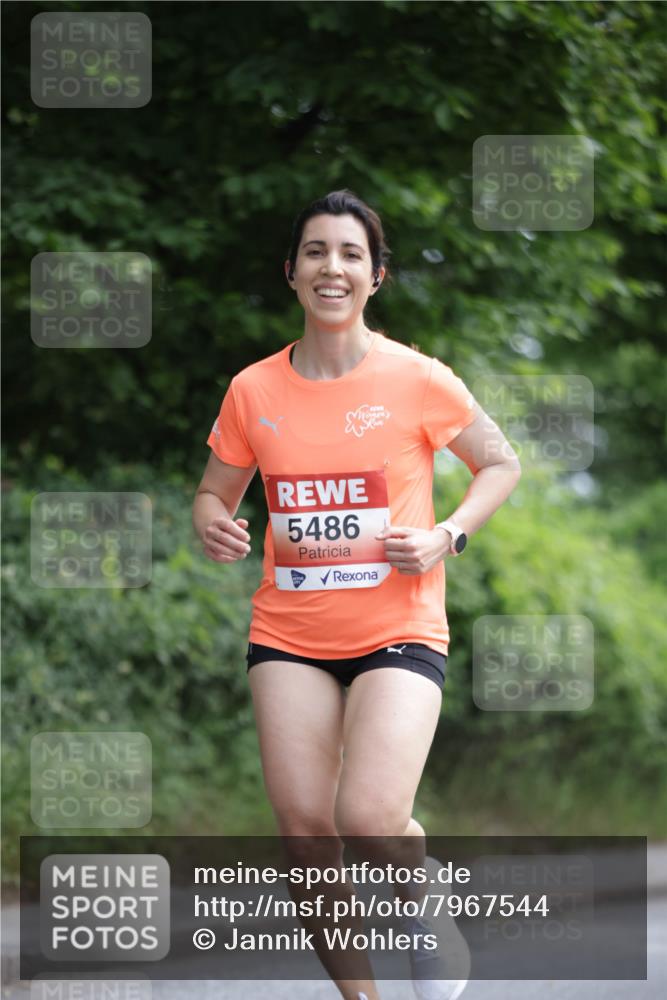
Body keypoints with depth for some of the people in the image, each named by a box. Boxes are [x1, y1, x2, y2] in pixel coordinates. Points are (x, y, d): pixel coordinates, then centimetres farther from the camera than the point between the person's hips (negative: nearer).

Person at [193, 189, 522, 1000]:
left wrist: (448, 536, -9)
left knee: (368, 818, -20)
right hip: (288, 635, 3)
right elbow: (214, 491, 15)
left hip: (398, 630, -3)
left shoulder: (418, 380, -5)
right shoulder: (253, 391, 2)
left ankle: (424, 890, 15)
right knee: (304, 828, -4)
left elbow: (500, 463, 8)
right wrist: (214, 526, -9)